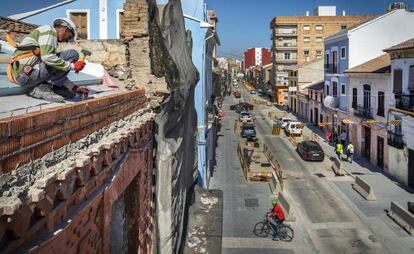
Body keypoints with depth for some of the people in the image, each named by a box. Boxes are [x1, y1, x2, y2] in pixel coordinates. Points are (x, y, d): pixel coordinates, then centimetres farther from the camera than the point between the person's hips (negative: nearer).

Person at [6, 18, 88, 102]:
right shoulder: (48, 30, -2)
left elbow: (58, 74, 20)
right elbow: (47, 57, -21)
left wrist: (74, 88, 13)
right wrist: (72, 65, -14)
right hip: (26, 74, -10)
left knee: (70, 93, 13)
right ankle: (44, 88, -11)